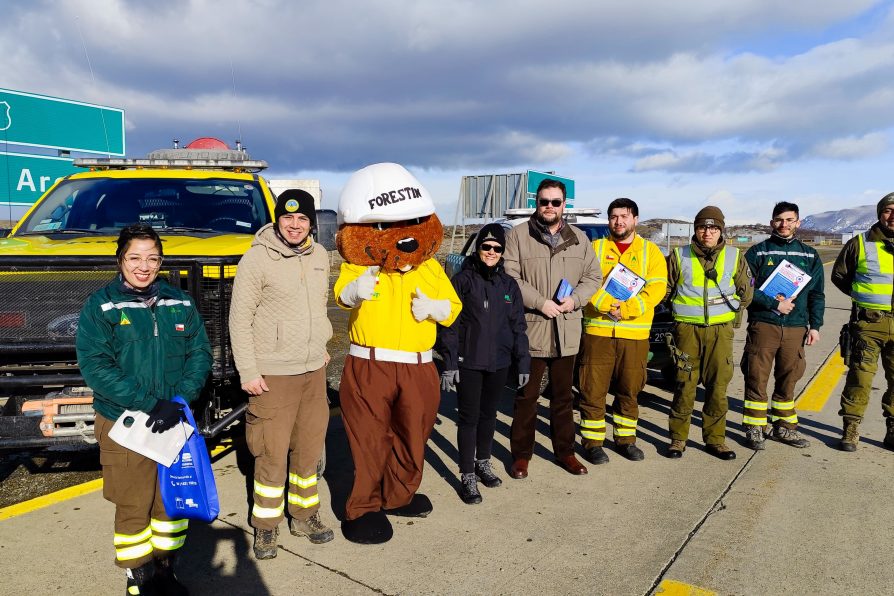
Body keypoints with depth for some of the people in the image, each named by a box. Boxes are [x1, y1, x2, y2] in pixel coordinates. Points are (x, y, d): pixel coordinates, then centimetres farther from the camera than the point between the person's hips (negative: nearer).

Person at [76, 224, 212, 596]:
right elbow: (94, 366, -13)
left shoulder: (180, 303, 5)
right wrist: (149, 404, -20)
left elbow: (200, 353, 4)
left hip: (175, 422, 3)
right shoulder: (101, 306, -5)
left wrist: (179, 401, -12)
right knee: (133, 507, 7)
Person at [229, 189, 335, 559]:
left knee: (309, 448, 15)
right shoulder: (256, 259, -11)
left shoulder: (319, 256, 6)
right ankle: (266, 527, 21)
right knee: (272, 455, 3)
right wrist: (247, 371, -12)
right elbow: (239, 319, -10)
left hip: (314, 370, 6)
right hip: (273, 375, -5)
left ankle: (304, 515, 32)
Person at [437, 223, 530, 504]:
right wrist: (449, 363, -12)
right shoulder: (463, 280, -5)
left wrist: (523, 362, 7)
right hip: (468, 362, -4)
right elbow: (449, 324, -7)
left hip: (499, 363, 4)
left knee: (489, 414, 16)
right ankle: (467, 476, 12)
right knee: (469, 417, 1)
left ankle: (483, 462, 35)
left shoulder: (509, 284, 7)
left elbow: (518, 326, 10)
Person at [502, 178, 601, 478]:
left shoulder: (579, 239, 10)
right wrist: (540, 302, -17)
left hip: (567, 331, 4)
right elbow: (510, 278, -10)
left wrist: (574, 299, -8)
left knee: (563, 396, 16)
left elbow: (592, 277, 11)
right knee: (526, 396, 6)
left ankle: (565, 451, 30)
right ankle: (521, 454, 20)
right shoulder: (518, 235, -3)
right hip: (530, 329, -3)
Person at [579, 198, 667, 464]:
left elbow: (657, 288, -4)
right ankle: (592, 442, 14)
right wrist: (606, 304, -20)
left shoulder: (650, 251, 9)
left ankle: (625, 439, 28)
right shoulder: (595, 248, 8)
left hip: (635, 334, 1)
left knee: (629, 391, 12)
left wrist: (626, 309, -16)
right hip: (597, 331, -1)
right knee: (593, 390, 1)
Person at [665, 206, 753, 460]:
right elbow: (664, 288, 12)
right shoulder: (679, 256, 3)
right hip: (687, 329, -1)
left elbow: (746, 293, 17)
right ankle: (678, 438, 11)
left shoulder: (734, 258, 7)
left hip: (720, 330, 2)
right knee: (684, 385, 0)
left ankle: (715, 439, 18)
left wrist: (731, 311, 12)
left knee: (718, 386, 5)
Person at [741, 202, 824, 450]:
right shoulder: (758, 252, 2)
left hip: (796, 327, 3)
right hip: (763, 325, -3)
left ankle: (784, 426, 22)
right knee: (757, 378, -2)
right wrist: (774, 304, -12)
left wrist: (815, 325, 5)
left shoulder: (810, 256, 12)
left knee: (787, 380, 10)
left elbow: (817, 294, 13)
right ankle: (754, 428, 8)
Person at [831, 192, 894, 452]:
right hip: (868, 322, -3)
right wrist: (864, 295, 3)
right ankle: (850, 429, 7)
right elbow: (839, 275, 9)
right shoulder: (860, 243, 0)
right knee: (860, 376, -2)